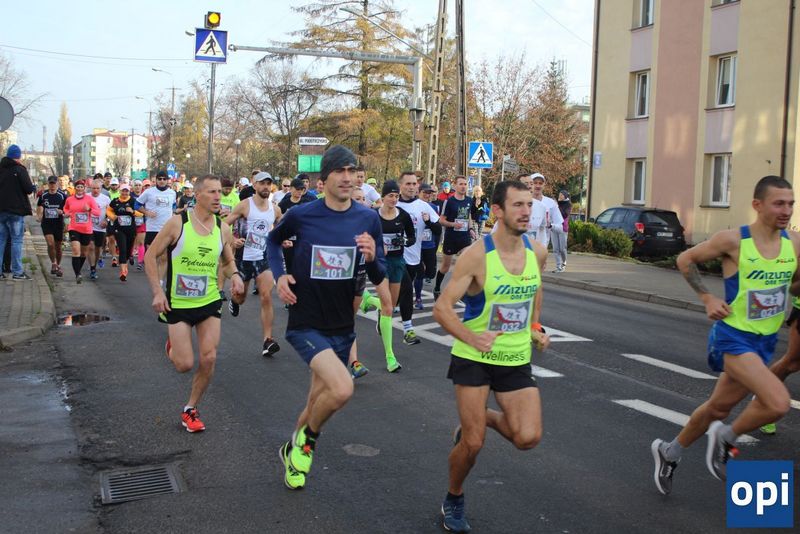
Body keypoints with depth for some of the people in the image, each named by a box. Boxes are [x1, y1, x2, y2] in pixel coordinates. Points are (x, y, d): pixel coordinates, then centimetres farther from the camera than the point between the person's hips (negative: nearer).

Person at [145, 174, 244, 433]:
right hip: (178, 303, -3)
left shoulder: (222, 228, -1)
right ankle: (172, 345, 33)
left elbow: (228, 261, 16)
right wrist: (158, 292, -14)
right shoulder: (177, 222, -13)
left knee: (208, 359, -4)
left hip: (210, 302, 3)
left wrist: (234, 275, -7)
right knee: (185, 364, -4)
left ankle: (191, 409, 17)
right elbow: (150, 255, -6)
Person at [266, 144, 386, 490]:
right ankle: (307, 438, 4)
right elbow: (274, 240, 12)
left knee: (317, 404, 17)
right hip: (305, 324, -4)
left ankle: (293, 450, 47)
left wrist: (372, 258, -22)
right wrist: (279, 274, -4)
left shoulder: (368, 219, -4)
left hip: (342, 327, 4)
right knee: (342, 389, -26)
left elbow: (379, 278, 0)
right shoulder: (301, 215, -11)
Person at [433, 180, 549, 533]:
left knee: (528, 438, -10)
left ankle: (484, 417, 23)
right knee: (472, 445, -2)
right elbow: (442, 307, -20)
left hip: (517, 359, 4)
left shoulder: (537, 252, -2)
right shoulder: (476, 255, -18)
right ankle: (454, 500, 28)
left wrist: (535, 327, 12)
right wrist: (471, 337, -35)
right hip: (474, 358, -4)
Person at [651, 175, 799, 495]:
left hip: (766, 341, 6)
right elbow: (685, 260, -2)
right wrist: (707, 298, -9)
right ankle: (726, 439, 4)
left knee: (718, 408, 18)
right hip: (734, 337, -6)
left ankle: (669, 452, 40)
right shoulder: (733, 240, -15)